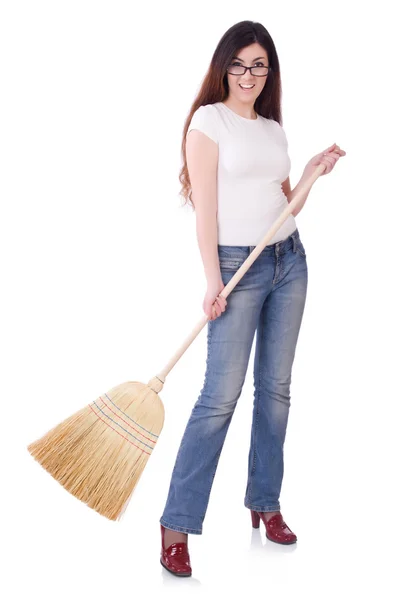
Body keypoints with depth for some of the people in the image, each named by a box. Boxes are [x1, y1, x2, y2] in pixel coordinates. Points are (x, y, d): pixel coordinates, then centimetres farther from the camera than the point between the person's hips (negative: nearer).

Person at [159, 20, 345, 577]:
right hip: (238, 265, -6)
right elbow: (205, 204, -11)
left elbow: (286, 207, 15)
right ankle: (177, 525, -5)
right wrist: (213, 280, -16)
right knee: (221, 395, -11)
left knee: (276, 388, 9)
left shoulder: (274, 129, 13)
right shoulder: (209, 119, -4)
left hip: (290, 262, 6)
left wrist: (315, 169, 2)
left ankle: (265, 502, 22)